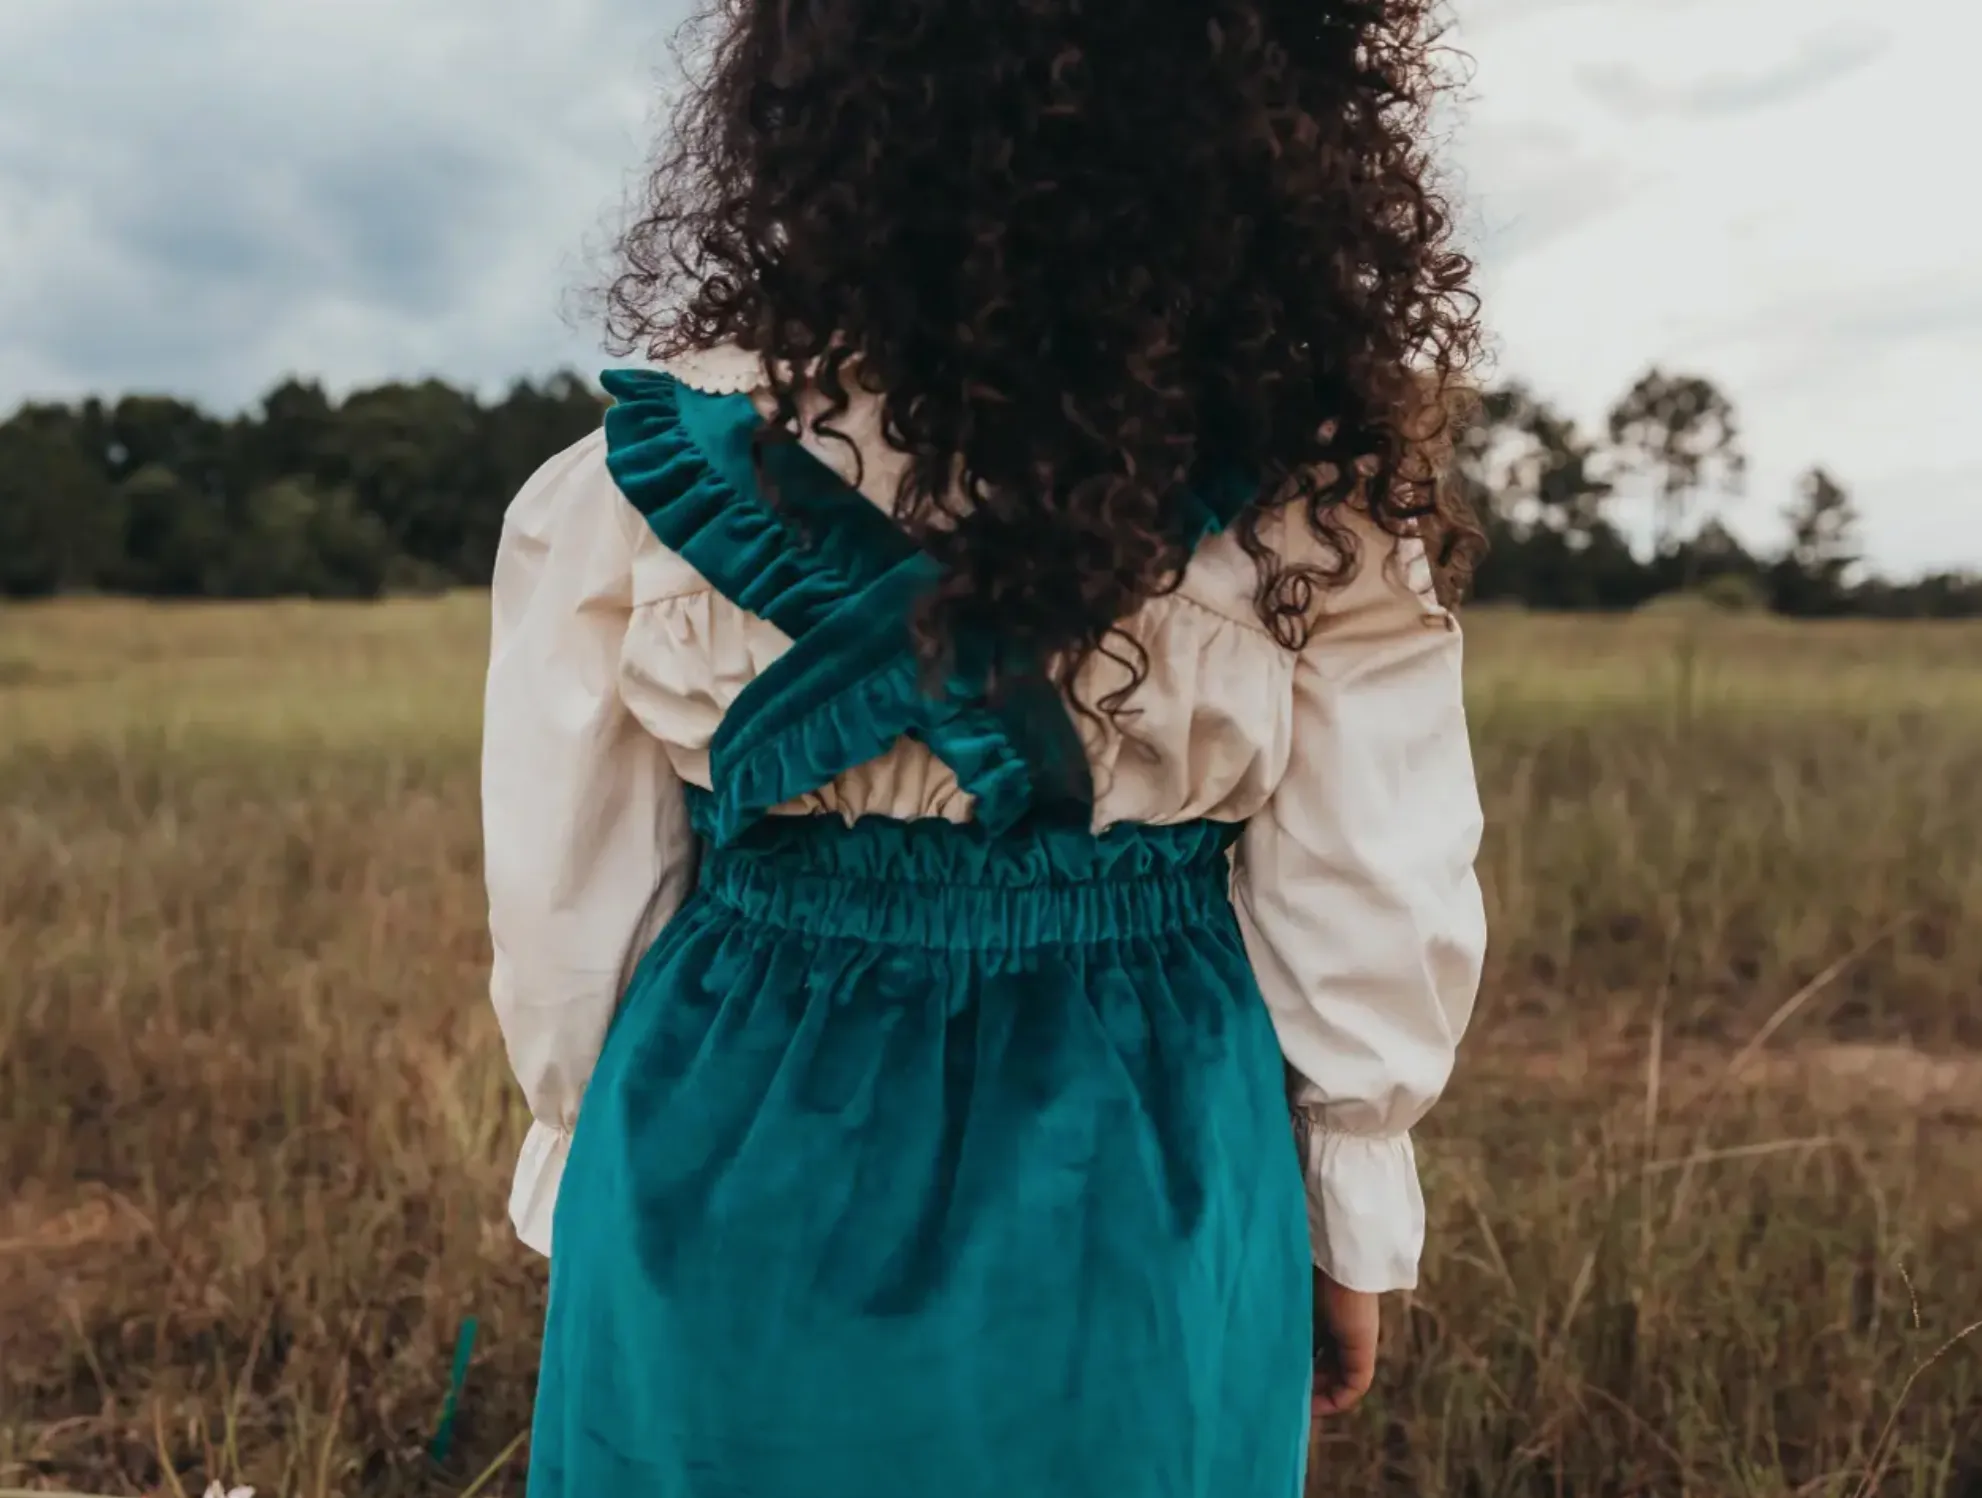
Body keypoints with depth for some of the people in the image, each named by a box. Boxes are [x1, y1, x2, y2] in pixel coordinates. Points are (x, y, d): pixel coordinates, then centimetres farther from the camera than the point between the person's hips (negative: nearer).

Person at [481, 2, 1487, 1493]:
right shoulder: (1321, 466, -13)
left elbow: (571, 876, -4)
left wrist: (592, 1173, 12)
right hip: (1141, 1201, 0)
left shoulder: (678, 446, -13)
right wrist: (1352, 1222, 10)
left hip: (746, 1175, 1)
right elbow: (1372, 896, -6)